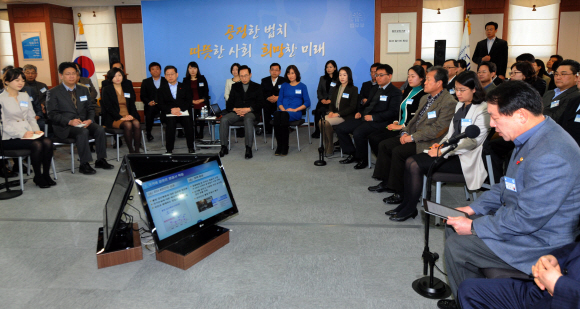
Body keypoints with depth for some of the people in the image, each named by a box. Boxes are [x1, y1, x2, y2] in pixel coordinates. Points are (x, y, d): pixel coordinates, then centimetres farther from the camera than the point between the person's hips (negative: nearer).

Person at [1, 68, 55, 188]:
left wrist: (36, 130, 0)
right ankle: (37, 177, -14)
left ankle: (46, 175, -13)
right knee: (36, 145, -30)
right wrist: (21, 134, -19)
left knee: (48, 142, -24)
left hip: (28, 133, 6)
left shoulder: (25, 96, 18)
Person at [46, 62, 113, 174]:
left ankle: (101, 160, -13)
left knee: (100, 129, -24)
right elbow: (52, 115, -5)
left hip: (83, 123, 5)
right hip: (64, 127, -5)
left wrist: (90, 120, -7)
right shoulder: (53, 93, 2)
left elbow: (90, 109, 15)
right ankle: (84, 164, -28)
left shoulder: (84, 90, 17)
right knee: (83, 132, -35)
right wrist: (70, 121, -21)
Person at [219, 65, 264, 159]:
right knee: (224, 119, -29)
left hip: (250, 112, -3)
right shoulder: (235, 86, 24)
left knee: (248, 119, -39)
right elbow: (229, 103, 16)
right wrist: (235, 109, -7)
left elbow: (260, 103, 4)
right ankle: (224, 146, -20)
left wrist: (248, 109, -12)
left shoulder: (257, 87, 16)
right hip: (236, 112, 3)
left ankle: (248, 148, -37)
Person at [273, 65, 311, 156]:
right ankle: (279, 146, -31)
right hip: (283, 111, 2)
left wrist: (295, 109, -7)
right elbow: (279, 101, 17)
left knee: (284, 116, -39)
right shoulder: (284, 86, 23)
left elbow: (307, 103, 6)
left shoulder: (302, 86, 15)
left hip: (295, 113, -2)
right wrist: (283, 109, -4)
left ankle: (284, 147, -31)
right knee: (276, 114, -37)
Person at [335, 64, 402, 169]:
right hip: (364, 117, 9)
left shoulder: (395, 92, -3)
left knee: (358, 133, -34)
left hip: (378, 121, -9)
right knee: (340, 129, -3)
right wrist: (360, 112, 9)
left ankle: (363, 159, -10)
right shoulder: (375, 89, 23)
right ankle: (352, 154, 7)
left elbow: (393, 112, -14)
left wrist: (373, 117, -19)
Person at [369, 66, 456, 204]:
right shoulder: (425, 98, 16)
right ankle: (386, 182, 10)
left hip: (428, 142, -10)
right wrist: (405, 132, 1)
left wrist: (412, 137, -20)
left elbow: (438, 129, -21)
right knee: (384, 145, 1)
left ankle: (399, 192, -13)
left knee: (398, 151, -26)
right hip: (412, 136, 10)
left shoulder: (449, 102, -15)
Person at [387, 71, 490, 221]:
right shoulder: (460, 105, 16)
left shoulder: (483, 110, -11)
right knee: (410, 161, -11)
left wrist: (442, 151, -19)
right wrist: (440, 144, 1)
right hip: (451, 151, 8)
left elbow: (473, 141, -17)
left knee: (416, 165, -21)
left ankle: (410, 209, -6)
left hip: (465, 158, -8)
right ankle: (405, 204, -4)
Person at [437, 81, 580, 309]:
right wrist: (475, 208, 6)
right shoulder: (533, 137, 2)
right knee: (453, 226, 11)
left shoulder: (550, 156, -32)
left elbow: (527, 219, -29)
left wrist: (474, 227, -19)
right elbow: (508, 186, 14)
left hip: (541, 243, -10)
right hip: (520, 216, 10)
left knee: (456, 246, -12)